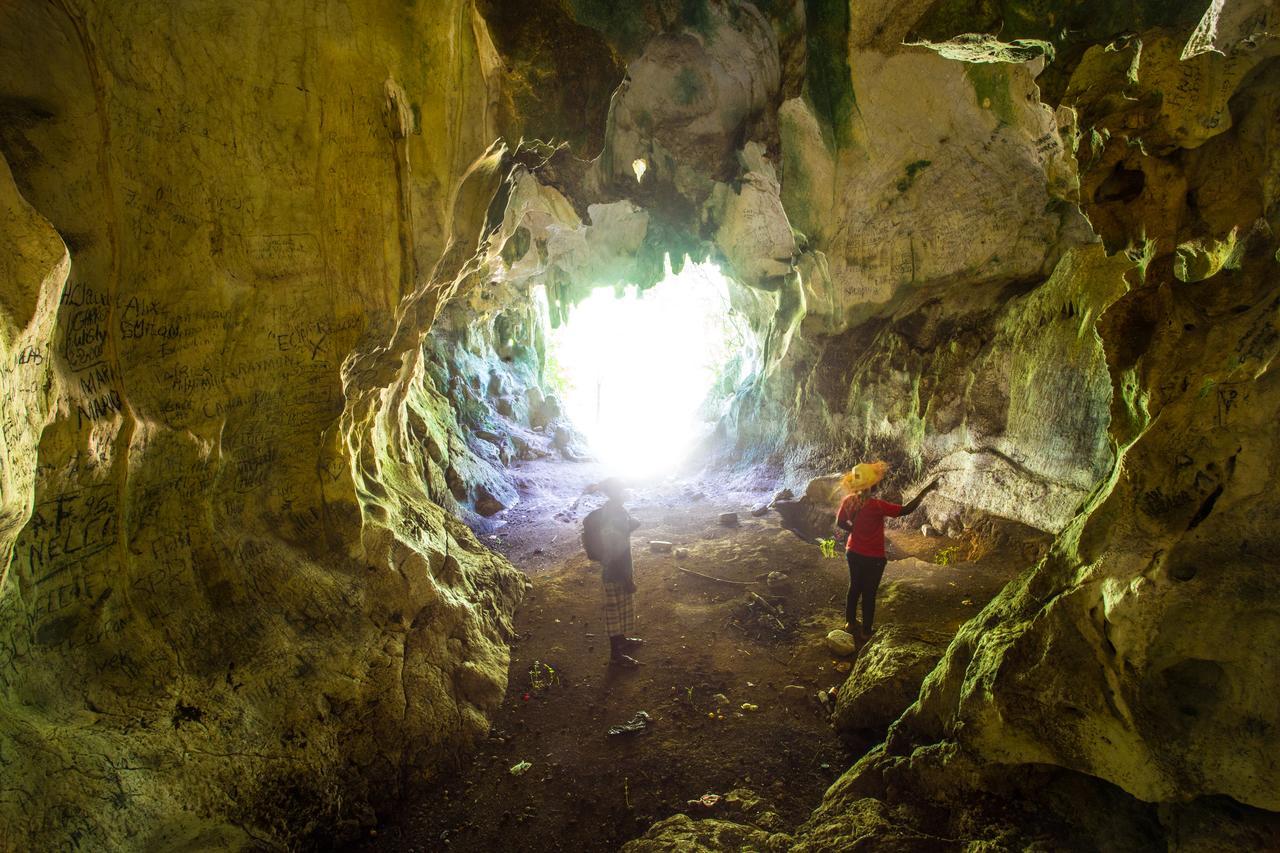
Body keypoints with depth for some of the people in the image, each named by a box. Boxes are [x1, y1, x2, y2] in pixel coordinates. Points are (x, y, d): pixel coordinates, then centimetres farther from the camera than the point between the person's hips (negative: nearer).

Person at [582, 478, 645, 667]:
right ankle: (615, 654, 19)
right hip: (615, 573, -10)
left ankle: (621, 639, 45)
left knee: (624, 607, 26)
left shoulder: (616, 509, 1)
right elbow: (612, 554, -27)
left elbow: (631, 525, 21)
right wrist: (627, 579, -22)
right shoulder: (609, 518, -29)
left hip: (623, 568, 10)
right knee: (616, 610, 5)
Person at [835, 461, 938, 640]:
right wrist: (925, 491, -19)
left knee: (854, 587, 23)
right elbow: (906, 510, -25)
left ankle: (850, 623, 37)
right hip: (873, 558, -6)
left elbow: (840, 523, 4)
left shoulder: (848, 501, -10)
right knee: (869, 593, 10)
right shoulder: (876, 505, -29)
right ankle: (866, 631, 24)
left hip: (853, 553, 6)